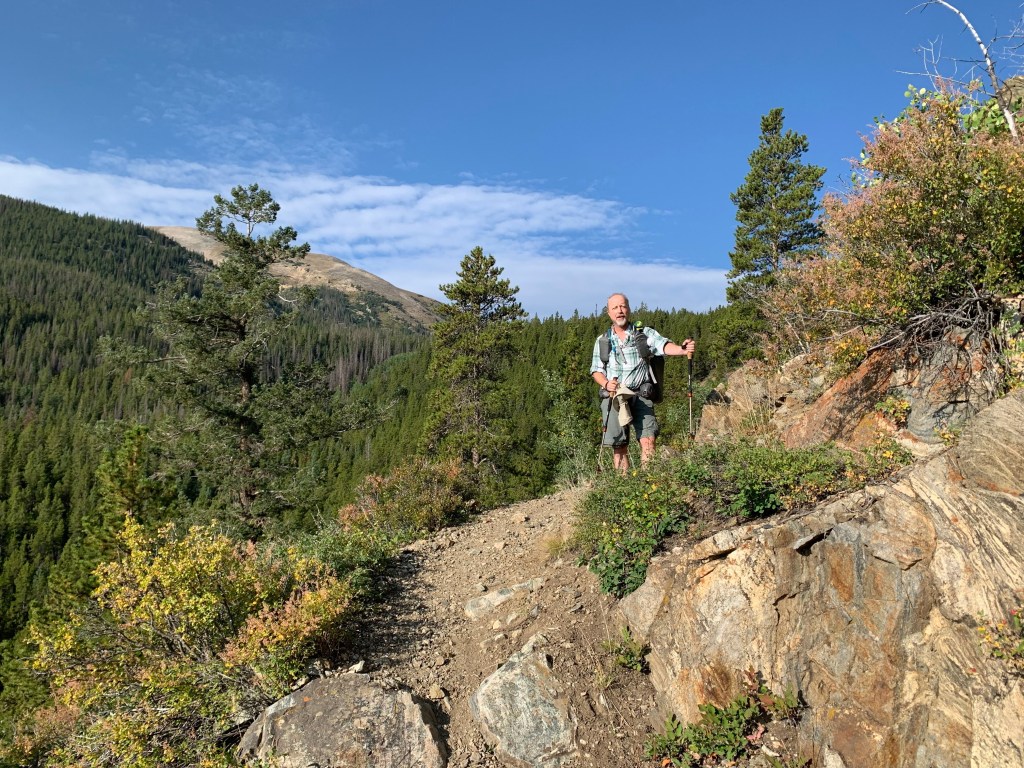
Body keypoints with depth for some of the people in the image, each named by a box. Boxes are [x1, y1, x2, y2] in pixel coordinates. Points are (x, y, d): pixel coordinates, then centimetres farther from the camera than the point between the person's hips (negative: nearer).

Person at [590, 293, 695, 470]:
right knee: (619, 446, 3)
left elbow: (663, 345, -11)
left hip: (640, 395, -1)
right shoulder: (602, 341, 13)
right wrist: (606, 383, -9)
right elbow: (596, 370, 13)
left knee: (648, 440, -14)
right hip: (613, 397, 2)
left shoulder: (644, 334, 7)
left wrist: (682, 349, -33)